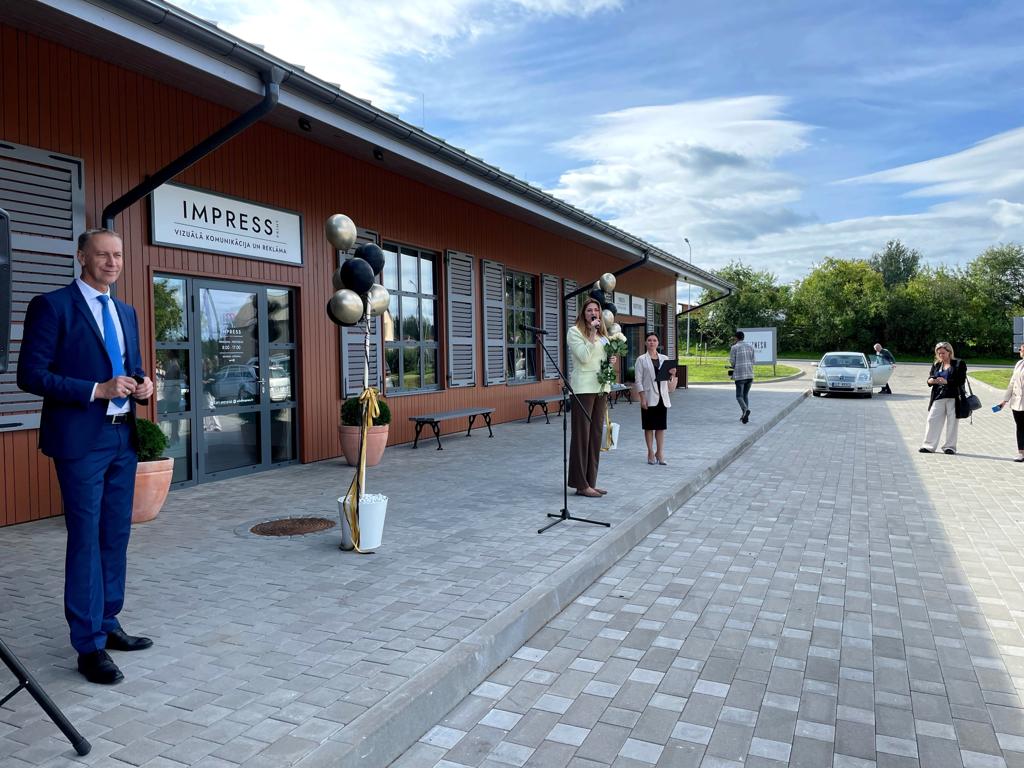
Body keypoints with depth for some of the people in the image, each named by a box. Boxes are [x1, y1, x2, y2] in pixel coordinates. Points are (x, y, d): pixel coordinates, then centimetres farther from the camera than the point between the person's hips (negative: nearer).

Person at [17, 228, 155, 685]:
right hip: (80, 441, -7)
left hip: (123, 438, 7)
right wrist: (97, 390, -19)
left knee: (116, 537, 13)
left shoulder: (125, 312, 15)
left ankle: (107, 625, 27)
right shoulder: (52, 306, -6)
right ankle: (89, 645, 9)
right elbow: (30, 374, -12)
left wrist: (142, 384, -1)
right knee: (86, 540, -2)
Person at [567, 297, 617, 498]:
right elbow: (584, 357, -15)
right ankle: (581, 485, 0)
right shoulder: (575, 331, -3)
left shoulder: (603, 333, 18)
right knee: (582, 435, -5)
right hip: (583, 388, -7)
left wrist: (611, 361, 6)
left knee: (596, 435, 8)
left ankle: (591, 482, 15)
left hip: (600, 388, 7)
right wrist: (592, 334, -17)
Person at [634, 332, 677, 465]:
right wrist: (642, 398, -13)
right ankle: (650, 453, 13)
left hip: (662, 396, 3)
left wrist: (672, 375, -12)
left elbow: (668, 378, 11)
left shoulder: (664, 358, 10)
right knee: (649, 426, 3)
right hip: (649, 397, -3)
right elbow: (638, 380, -6)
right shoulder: (641, 359, 0)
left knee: (661, 426, 4)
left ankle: (660, 453, 12)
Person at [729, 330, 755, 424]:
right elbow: (752, 361, 11)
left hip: (740, 375, -5)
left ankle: (745, 410, -27)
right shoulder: (750, 347, 11)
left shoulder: (734, 347, -4)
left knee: (739, 396, 0)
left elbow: (732, 362, -5)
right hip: (750, 374, 5)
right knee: (746, 395, 16)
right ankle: (745, 416, 11)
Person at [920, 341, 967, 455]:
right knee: (932, 420, -1)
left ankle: (950, 446, 11)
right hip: (938, 397, 4)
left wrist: (946, 381, -21)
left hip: (953, 398, -4)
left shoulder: (959, 364, 2)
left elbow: (961, 381, -8)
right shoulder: (936, 365, 16)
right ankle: (929, 445, 3)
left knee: (952, 422, 2)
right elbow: (929, 380, 14)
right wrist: (932, 380, -10)